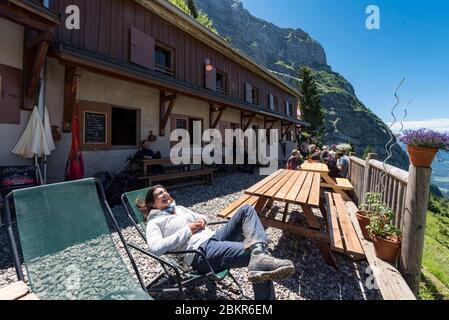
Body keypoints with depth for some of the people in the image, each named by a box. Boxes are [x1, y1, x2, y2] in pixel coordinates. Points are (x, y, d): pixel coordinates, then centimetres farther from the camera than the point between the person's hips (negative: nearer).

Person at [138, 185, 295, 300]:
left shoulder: (179, 208, 27)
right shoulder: (155, 222, 5)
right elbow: (156, 248, -14)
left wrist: (202, 220, 5)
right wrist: (187, 230, -13)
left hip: (215, 237, 8)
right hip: (200, 252, -8)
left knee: (246, 209, -14)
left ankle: (259, 254, -33)